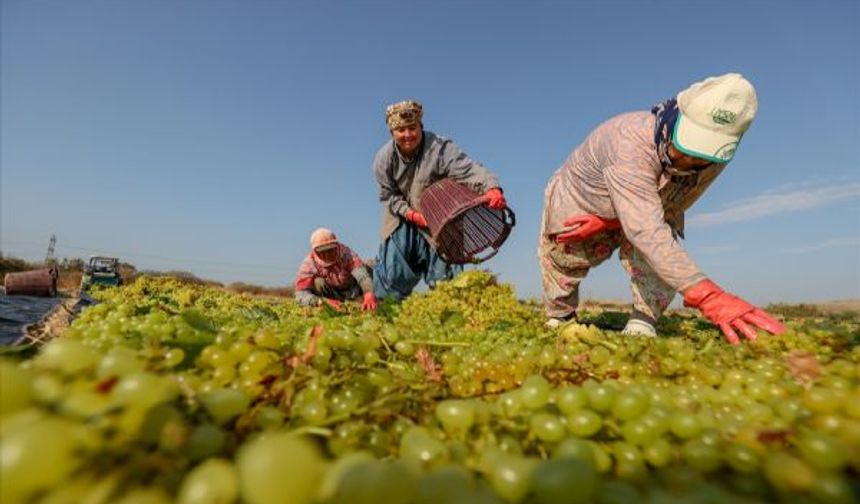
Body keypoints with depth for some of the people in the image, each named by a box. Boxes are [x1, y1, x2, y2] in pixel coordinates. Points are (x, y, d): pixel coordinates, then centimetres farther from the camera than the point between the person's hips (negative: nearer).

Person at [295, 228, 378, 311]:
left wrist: (369, 294, -66)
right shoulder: (309, 264, -28)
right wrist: (322, 301, -54)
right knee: (319, 282, -31)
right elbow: (300, 295, -36)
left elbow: (363, 275, -46)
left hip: (352, 290, 1)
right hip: (332, 294, -1)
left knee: (367, 270, -22)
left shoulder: (345, 252, -31)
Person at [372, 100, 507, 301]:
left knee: (443, 273, 1)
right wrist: (410, 213, -19)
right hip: (402, 220, 2)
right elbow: (388, 195, -2)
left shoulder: (439, 148, -20)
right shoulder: (384, 159, -8)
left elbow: (470, 169, -33)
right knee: (393, 273, 5)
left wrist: (492, 188, -53)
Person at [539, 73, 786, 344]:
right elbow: (646, 231, -55)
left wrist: (608, 221, -26)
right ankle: (559, 320, 38)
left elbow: (670, 210, -11)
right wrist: (708, 296, -64)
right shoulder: (631, 142, -44)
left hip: (623, 218, 4)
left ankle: (643, 322, -17)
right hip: (577, 204, -3)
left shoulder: (713, 159, -23)